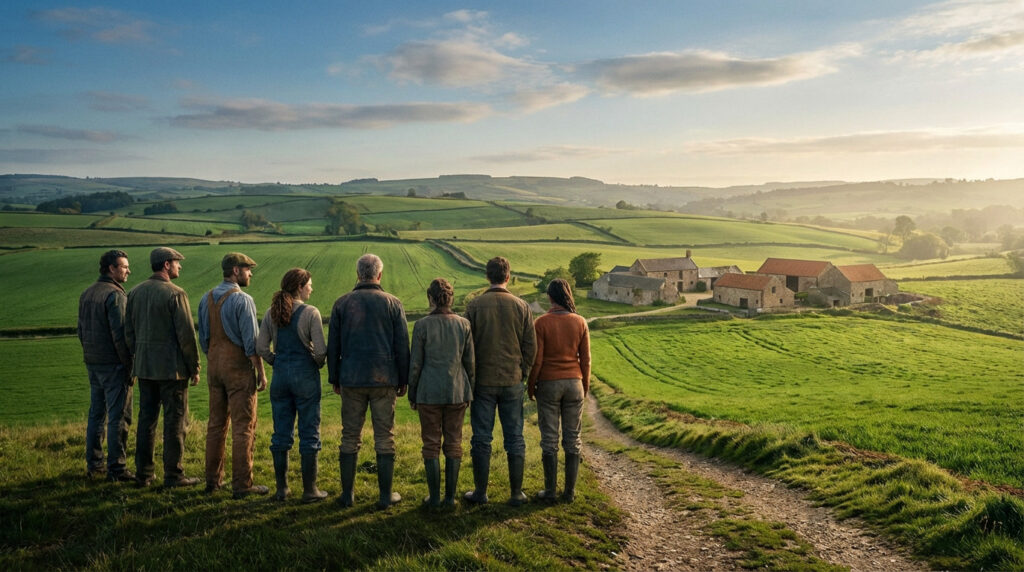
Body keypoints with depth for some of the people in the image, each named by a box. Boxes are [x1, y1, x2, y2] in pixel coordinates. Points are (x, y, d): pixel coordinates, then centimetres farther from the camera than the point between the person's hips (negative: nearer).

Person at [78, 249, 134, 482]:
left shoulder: (86, 294, 13)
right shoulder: (116, 295, -15)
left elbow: (81, 332, 16)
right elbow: (120, 334, -19)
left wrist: (91, 357, 20)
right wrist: (129, 365, -14)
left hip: (93, 364, 9)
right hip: (114, 364, -9)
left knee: (96, 414, 15)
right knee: (118, 417, -4)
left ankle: (94, 464, 22)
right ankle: (116, 468, -1)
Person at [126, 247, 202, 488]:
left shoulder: (135, 293, 8)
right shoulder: (175, 294, -13)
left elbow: (128, 331, 12)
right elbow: (186, 334, -14)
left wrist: (138, 358, 20)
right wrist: (195, 368, -7)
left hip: (144, 367, 7)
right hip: (172, 368, -6)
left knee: (146, 419, 13)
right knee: (174, 421, 1)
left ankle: (143, 473, 19)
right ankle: (173, 475, 6)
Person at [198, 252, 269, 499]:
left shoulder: (207, 299, 8)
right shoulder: (242, 300, -15)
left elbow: (203, 338, 13)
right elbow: (251, 341, -16)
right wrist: (261, 372, -10)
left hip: (215, 366, 8)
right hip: (239, 368, -7)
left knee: (216, 424, 14)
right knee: (243, 427, -2)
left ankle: (213, 479, 21)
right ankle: (242, 485, 1)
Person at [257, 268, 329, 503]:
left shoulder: (272, 313, 3)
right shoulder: (310, 313, -11)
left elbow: (261, 347, 2)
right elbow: (320, 349, -14)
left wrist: (278, 363, 14)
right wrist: (319, 364, 6)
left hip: (280, 376, 5)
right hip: (306, 377, -5)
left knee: (281, 434, 11)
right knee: (309, 434, 4)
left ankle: (281, 488, 18)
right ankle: (309, 489, 9)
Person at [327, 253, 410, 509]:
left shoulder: (342, 303, 3)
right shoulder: (393, 303, -1)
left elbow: (333, 346, 6)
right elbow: (402, 346, -1)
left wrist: (334, 378, 15)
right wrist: (404, 380, 8)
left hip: (351, 380, 1)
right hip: (384, 380, -1)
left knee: (350, 437, 10)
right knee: (384, 437, 5)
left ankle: (348, 494, 16)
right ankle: (386, 495, 10)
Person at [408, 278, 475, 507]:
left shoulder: (422, 325, -8)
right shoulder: (463, 324, -1)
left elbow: (415, 363, -5)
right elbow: (470, 362, 3)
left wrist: (412, 394, 6)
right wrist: (468, 392, 14)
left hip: (429, 393, -2)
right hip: (457, 391, 2)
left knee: (431, 444, 8)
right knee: (454, 443, 10)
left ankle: (434, 497, 11)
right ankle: (450, 496, 14)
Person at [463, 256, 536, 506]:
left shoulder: (475, 305, -6)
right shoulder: (521, 306, -2)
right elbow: (531, 346, 0)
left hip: (482, 381, -1)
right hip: (512, 382, 1)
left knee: (481, 438, 8)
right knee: (515, 438, 9)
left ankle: (480, 492, 15)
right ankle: (516, 493, 14)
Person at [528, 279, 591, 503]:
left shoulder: (542, 323, -10)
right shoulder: (580, 322, -2)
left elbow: (536, 359, -9)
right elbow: (585, 358, 2)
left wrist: (531, 385, 4)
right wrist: (585, 385, 14)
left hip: (548, 383, -2)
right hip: (574, 383, 2)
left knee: (549, 439, 5)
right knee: (573, 438, 10)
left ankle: (550, 491, 11)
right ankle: (570, 491, 15)